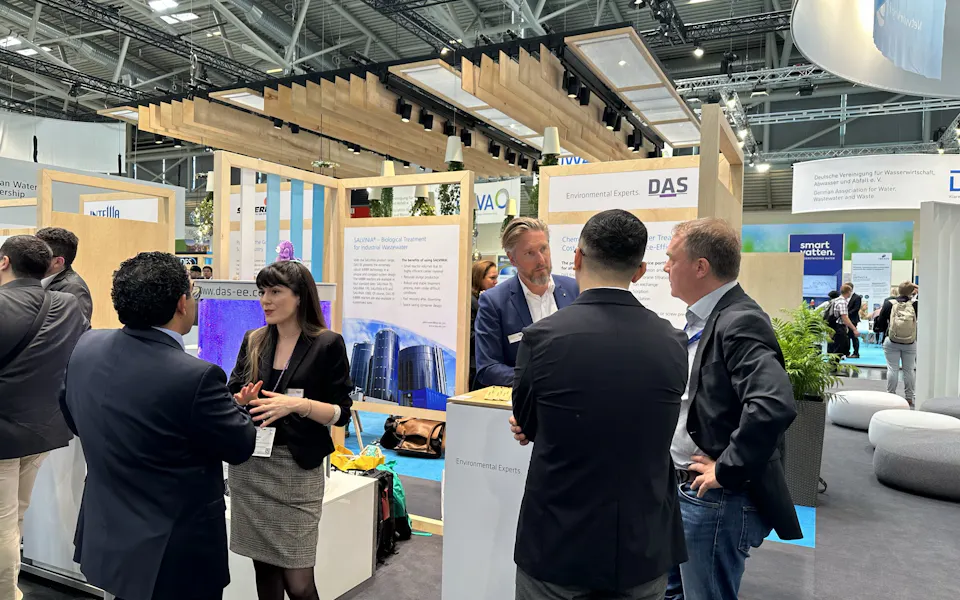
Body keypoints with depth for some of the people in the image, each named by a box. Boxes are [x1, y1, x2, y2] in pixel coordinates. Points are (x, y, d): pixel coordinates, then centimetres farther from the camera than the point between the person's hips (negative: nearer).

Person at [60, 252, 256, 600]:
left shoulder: (86, 347, -8)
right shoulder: (196, 376, -30)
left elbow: (75, 420, 11)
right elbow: (241, 446, -14)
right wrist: (231, 405, 2)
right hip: (175, 553, -6)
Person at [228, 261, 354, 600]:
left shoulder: (327, 344, -7)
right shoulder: (253, 341, 6)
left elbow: (341, 413, -7)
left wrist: (297, 404, -23)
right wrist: (243, 400, -11)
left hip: (296, 469, -4)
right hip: (249, 465, 4)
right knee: (264, 568, 13)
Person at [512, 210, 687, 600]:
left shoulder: (542, 337, -18)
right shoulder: (673, 344, -9)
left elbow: (527, 423, -2)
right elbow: (648, 433, 4)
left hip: (558, 545, -2)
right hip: (644, 548, 3)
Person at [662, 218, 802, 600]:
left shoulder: (740, 322, -22)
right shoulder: (702, 320, 8)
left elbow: (774, 406, -36)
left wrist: (725, 471, -24)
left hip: (717, 499, -9)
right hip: (685, 490, 9)